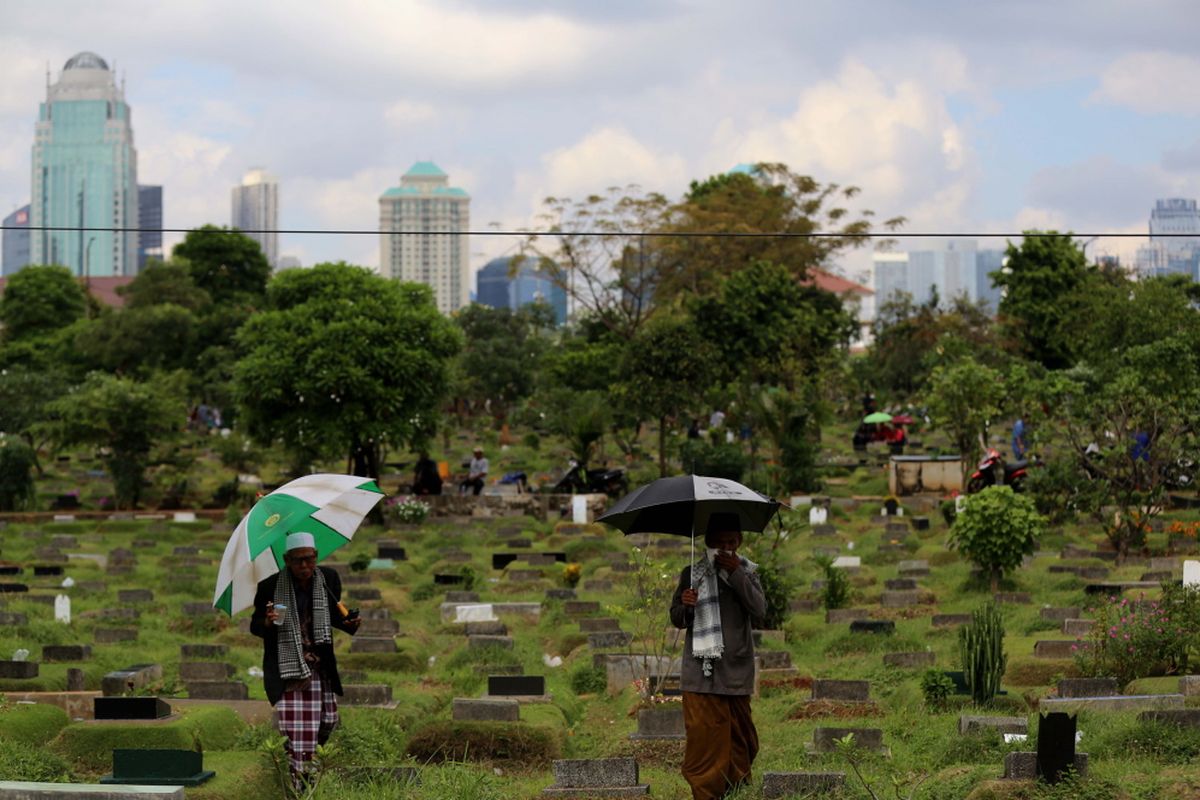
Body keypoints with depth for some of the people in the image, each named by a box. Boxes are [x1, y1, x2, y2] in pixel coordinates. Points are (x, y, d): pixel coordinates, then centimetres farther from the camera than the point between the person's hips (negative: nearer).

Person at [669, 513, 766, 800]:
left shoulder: (747, 572, 9)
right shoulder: (692, 573, 7)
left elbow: (759, 611, -7)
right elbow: (677, 619, 9)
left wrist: (736, 573, -14)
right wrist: (685, 606, -14)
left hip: (737, 670, 1)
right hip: (701, 670, -1)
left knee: (740, 736, 3)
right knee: (704, 735, -9)